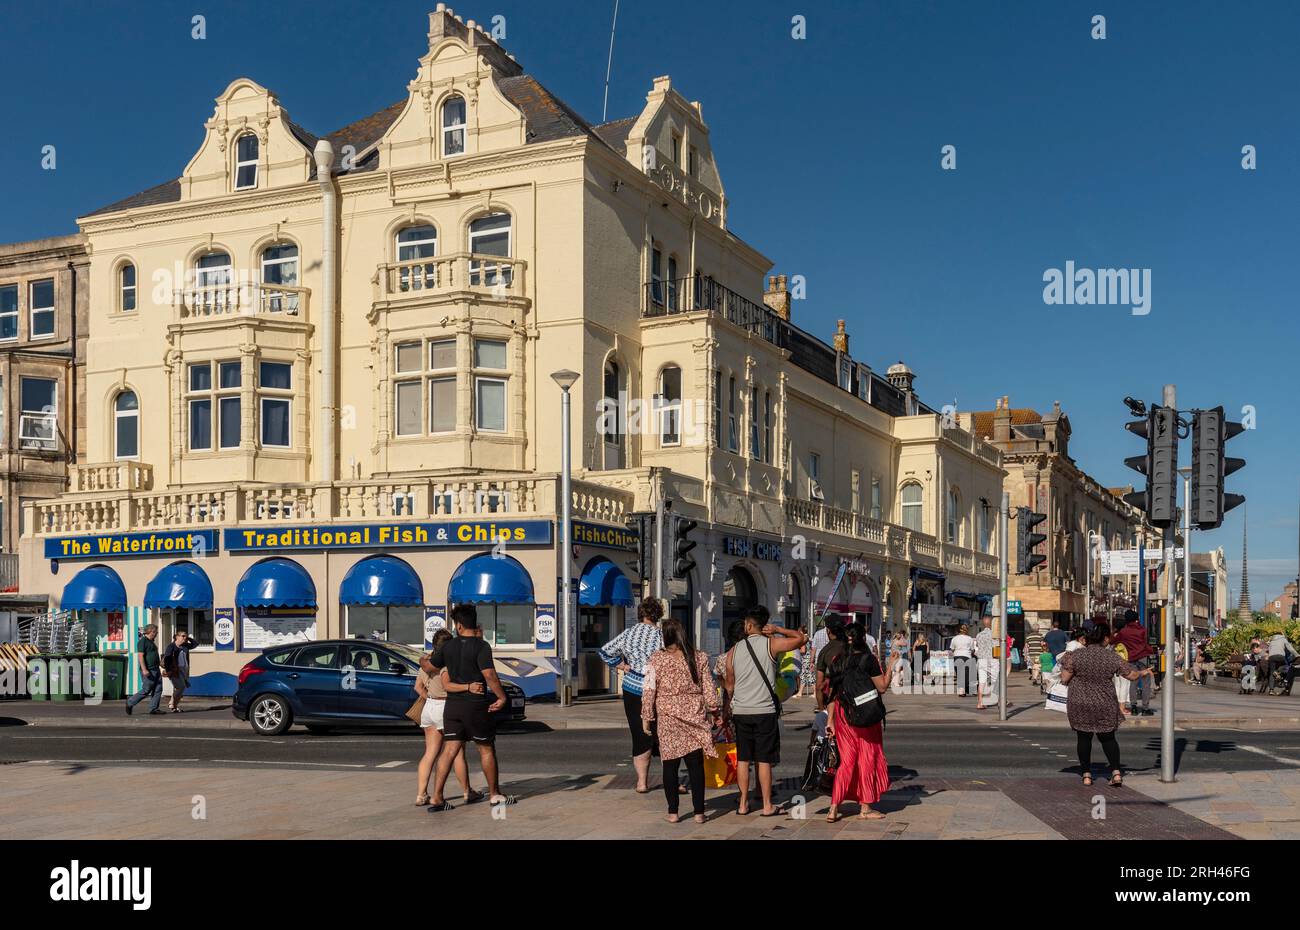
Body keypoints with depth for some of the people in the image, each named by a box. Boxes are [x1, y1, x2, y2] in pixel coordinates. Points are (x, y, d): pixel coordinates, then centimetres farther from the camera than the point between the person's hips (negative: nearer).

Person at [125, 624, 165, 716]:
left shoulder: (151, 641, 20)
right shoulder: (143, 641, -10)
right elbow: (140, 656, -18)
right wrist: (144, 669, -25)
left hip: (155, 670, 9)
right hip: (148, 671, -9)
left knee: (158, 689, 2)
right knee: (146, 691, -5)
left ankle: (153, 708, 4)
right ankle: (130, 703, 10)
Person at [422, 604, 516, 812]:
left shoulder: (447, 646, 4)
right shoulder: (481, 646, -12)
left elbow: (429, 667, 17)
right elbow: (489, 675, -21)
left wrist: (423, 660, 38)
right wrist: (501, 697, -12)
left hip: (452, 705, 4)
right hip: (475, 704, -4)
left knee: (449, 750, 5)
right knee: (487, 749, 9)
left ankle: (436, 798, -1)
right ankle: (494, 795, 18)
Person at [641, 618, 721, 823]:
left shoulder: (656, 660, -6)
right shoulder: (700, 658, 0)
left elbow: (649, 691, -4)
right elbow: (709, 689, 4)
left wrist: (646, 717, 6)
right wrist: (713, 712, 15)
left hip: (667, 718, -1)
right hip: (695, 716, 1)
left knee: (670, 766, 7)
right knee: (696, 765, 5)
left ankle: (673, 812, 9)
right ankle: (699, 812, 7)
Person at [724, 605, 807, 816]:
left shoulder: (733, 651, 4)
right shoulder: (771, 644, -6)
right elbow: (802, 638, 2)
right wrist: (778, 630, 6)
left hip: (740, 711, 3)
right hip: (765, 711, -3)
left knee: (742, 759, 10)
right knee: (764, 760, 2)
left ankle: (743, 804, 14)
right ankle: (767, 806, 6)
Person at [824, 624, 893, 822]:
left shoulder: (838, 661, 4)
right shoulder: (869, 659, -9)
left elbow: (832, 692, 4)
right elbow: (882, 687, -8)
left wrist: (830, 720, 8)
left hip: (842, 714, 4)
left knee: (846, 761, 10)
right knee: (867, 759, 9)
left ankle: (834, 808, 2)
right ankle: (865, 808, 16)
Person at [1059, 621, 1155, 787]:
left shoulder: (1076, 656, -12)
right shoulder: (1112, 657, -7)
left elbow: (1064, 679, -9)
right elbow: (1132, 675, 2)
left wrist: (1066, 664, 11)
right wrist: (1144, 672, 23)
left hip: (1080, 705, -1)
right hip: (1105, 706, 1)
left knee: (1084, 738, 11)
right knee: (1108, 738, 16)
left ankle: (1086, 775, 12)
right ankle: (1116, 772, 4)